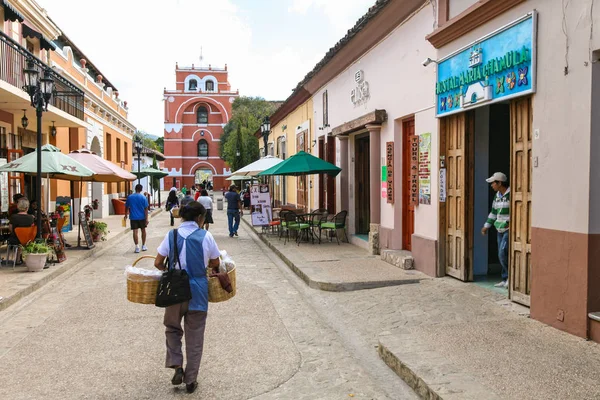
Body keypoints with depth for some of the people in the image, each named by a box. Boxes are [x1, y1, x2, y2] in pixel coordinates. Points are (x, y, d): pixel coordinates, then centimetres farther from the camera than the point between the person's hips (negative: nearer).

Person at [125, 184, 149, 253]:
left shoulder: (130, 197, 0)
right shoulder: (143, 197, -5)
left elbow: (126, 207, 8)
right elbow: (146, 209, -8)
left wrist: (126, 215, 23)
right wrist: (146, 219, -7)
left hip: (133, 217, 0)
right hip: (142, 217, 0)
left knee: (135, 232, 0)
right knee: (143, 230, 15)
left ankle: (137, 247, -5)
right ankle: (143, 246, 21)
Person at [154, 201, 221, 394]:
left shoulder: (172, 235, -4)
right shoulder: (205, 236, -8)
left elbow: (158, 263, 0)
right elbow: (215, 263, 4)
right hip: (198, 291, -1)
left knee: (172, 328, 24)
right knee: (195, 336, 11)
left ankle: (177, 366, 11)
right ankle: (191, 380, 19)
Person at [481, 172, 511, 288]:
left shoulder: (511, 194, -14)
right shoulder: (497, 196, 12)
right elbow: (494, 212, 20)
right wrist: (487, 226, 17)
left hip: (510, 229, -8)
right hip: (500, 230, 8)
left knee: (502, 254, -12)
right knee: (502, 255, 10)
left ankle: (510, 276, 5)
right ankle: (505, 280, 18)